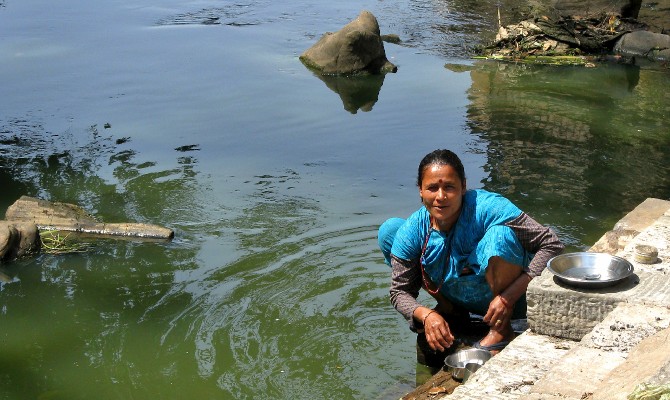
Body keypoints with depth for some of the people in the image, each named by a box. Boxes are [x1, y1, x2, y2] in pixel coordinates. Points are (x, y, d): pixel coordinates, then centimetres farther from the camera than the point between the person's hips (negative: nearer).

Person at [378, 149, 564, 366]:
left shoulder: (488, 208, -28)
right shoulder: (411, 231, -17)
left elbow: (552, 245, -27)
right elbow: (400, 291, -8)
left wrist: (510, 297, -33)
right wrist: (426, 316, -30)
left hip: (508, 296, -4)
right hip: (458, 297, 4)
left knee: (499, 234, -36)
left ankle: (502, 330, -13)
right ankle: (450, 312, 11)